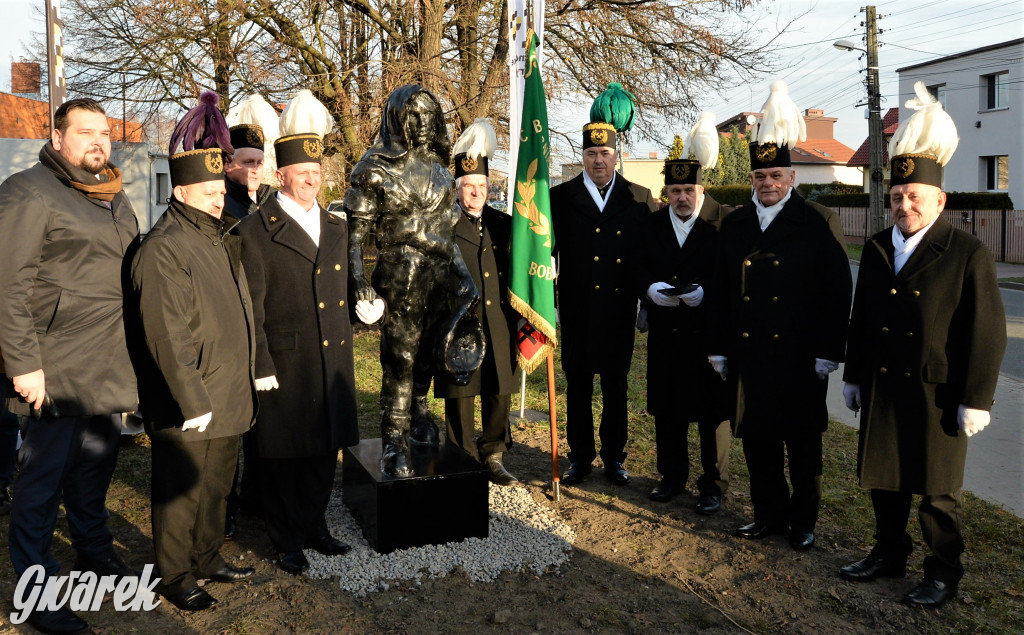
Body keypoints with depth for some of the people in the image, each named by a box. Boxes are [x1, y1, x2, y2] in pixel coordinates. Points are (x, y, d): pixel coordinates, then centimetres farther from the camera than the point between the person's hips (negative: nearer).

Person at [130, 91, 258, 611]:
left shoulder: (221, 238, 13)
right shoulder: (163, 249, -17)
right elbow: (168, 336, -22)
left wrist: (244, 384, 18)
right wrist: (193, 402, -21)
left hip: (229, 400, 9)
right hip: (188, 408, -9)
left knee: (216, 487, 20)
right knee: (182, 493, 7)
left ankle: (208, 558, 37)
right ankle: (176, 576, 23)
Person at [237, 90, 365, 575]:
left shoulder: (336, 230, 13)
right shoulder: (256, 231, -6)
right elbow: (250, 308, -9)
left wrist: (345, 353, 14)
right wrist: (261, 367, -13)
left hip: (332, 365, 6)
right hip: (284, 366, -6)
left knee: (324, 452, 15)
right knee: (282, 457, 7)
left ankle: (314, 528, 33)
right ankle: (287, 541, 23)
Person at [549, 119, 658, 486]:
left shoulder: (639, 198, 4)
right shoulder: (560, 197, 1)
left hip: (620, 311, 1)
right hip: (578, 312, -1)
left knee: (616, 386, 11)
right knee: (577, 387, 8)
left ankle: (614, 457, 24)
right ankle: (580, 457, 23)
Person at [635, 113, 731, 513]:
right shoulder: (652, 226, 7)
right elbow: (640, 270, 6)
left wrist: (702, 292, -23)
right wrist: (652, 289, -14)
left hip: (708, 333, -4)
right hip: (665, 333, 4)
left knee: (713, 412, 4)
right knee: (667, 410, 13)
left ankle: (713, 485, 18)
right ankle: (673, 477, 29)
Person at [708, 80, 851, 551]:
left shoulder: (819, 223, -3)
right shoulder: (734, 225, 8)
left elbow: (839, 292, -5)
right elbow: (721, 292, 9)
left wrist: (827, 353, -9)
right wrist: (719, 349, 6)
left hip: (799, 359, -3)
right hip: (748, 355, 4)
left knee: (802, 444, 9)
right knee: (756, 440, 12)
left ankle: (803, 521, 25)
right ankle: (769, 514, 28)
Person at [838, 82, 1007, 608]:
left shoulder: (968, 254, -10)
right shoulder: (876, 249, 6)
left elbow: (987, 333, -10)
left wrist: (975, 400, -12)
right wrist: (854, 377, 11)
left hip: (938, 395, -5)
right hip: (882, 388, 5)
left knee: (938, 489, 8)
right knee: (884, 478, 16)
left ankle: (943, 573, 25)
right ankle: (889, 554, 34)